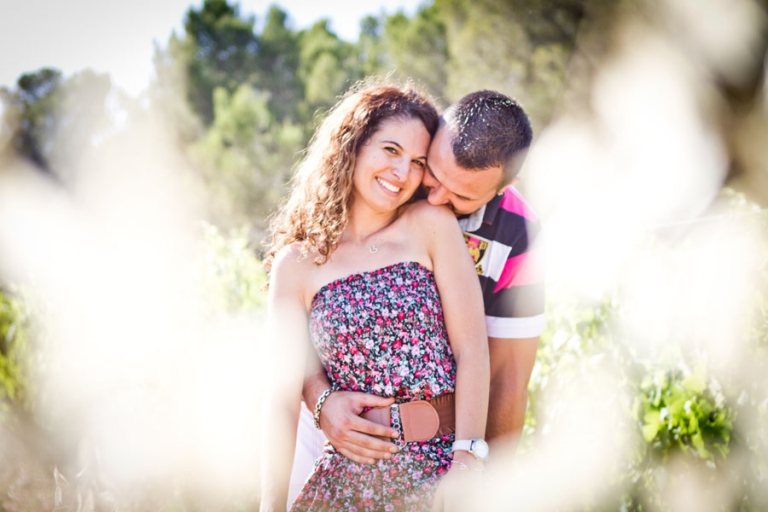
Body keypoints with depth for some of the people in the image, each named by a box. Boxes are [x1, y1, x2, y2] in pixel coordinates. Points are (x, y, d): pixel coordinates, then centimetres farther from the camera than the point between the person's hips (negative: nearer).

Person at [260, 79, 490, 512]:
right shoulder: (297, 265, 2)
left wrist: (467, 457, -15)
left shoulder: (433, 225, 1)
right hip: (353, 476, 1)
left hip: (444, 465, 0)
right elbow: (284, 395, -1)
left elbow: (472, 349, -6)